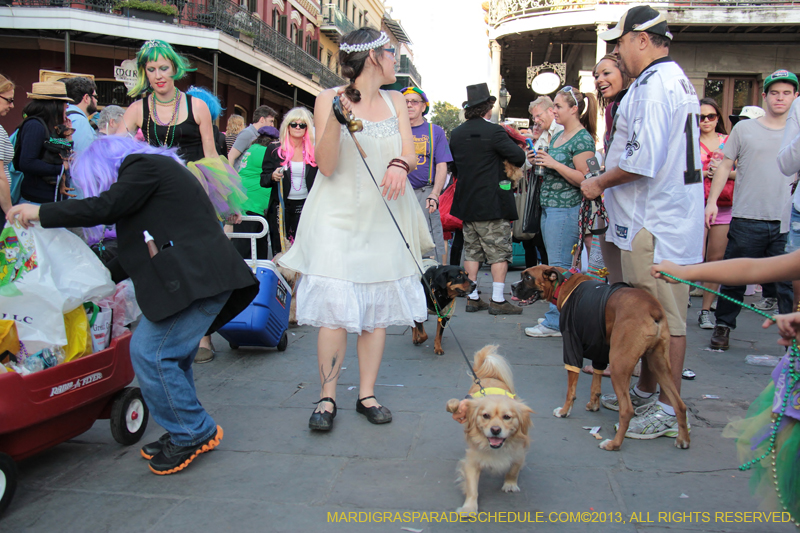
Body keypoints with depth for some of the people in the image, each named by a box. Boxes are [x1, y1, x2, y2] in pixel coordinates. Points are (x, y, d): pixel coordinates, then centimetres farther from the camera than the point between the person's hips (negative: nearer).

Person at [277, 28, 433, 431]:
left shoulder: (394, 101, 12)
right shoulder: (329, 99, -2)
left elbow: (410, 153, 3)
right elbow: (326, 166, -8)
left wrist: (399, 165, -20)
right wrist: (336, 119, -23)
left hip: (384, 219, 4)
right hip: (339, 216, -4)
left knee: (378, 308, 4)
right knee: (336, 310, -8)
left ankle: (367, 395, 14)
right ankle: (327, 398, 5)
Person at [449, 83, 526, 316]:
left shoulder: (456, 134, 5)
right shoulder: (494, 131, -13)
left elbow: (453, 164, 14)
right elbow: (519, 157, -13)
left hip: (466, 203, 6)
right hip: (493, 204, -6)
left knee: (472, 251, 12)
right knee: (499, 252, 2)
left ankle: (472, 298, 15)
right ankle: (498, 300, 3)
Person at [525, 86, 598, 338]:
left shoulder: (582, 139, -12)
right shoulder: (557, 136, 16)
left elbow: (584, 179, -19)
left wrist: (554, 164, -22)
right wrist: (538, 162, 7)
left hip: (566, 209, -10)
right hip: (549, 207, 10)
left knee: (559, 266, -5)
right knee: (555, 265, 13)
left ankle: (555, 322, 1)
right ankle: (560, 315, 22)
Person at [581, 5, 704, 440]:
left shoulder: (654, 84, -15)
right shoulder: (675, 79, 20)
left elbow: (642, 161, -24)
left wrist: (599, 183, -8)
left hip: (656, 224, -11)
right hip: (658, 219, 11)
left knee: (664, 319, -3)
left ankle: (668, 412, 7)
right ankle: (645, 393, 29)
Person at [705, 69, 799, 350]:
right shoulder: (744, 129, 5)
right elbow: (725, 166, 7)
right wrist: (712, 200, -1)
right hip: (747, 219, -1)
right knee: (735, 278, 6)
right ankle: (723, 325, 21)